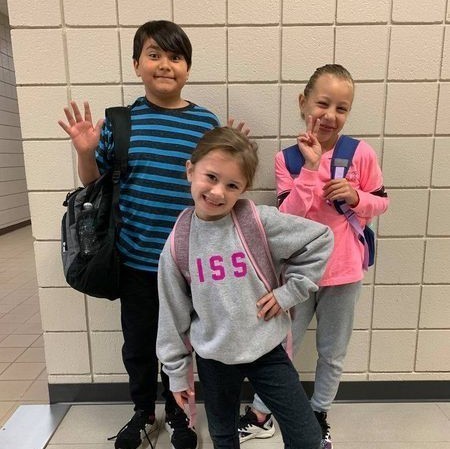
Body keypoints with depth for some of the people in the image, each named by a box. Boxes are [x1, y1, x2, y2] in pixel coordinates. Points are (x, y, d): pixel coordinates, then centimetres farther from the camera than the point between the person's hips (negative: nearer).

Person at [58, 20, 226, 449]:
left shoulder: (207, 123, -2)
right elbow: (93, 183, 6)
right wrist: (85, 152, -12)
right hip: (135, 258, 1)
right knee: (137, 343, 18)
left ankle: (177, 414, 44)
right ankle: (142, 412, 46)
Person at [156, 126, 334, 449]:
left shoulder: (259, 222, -18)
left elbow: (321, 239, -9)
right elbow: (173, 314, -2)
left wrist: (289, 292, -11)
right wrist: (177, 371, 5)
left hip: (267, 350, -1)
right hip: (213, 359, 2)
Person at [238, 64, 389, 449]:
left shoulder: (361, 154, -8)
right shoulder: (287, 158, -9)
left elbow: (381, 201, 4)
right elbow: (288, 218, -18)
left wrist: (355, 197, -17)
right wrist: (310, 167, -24)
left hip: (344, 272, 1)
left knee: (333, 353, 19)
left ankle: (319, 415, 46)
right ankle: (261, 415, 39)